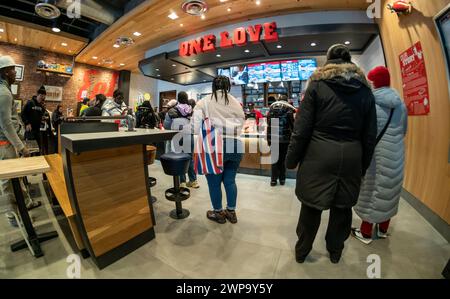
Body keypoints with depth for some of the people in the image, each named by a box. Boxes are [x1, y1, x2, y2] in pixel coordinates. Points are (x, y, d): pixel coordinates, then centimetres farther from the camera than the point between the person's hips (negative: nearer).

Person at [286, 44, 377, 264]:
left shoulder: (318, 83, -2)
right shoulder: (365, 89, 9)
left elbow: (302, 128, -9)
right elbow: (370, 135, 9)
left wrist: (291, 160, -1)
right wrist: (363, 165, 18)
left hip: (319, 156, -3)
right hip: (351, 158, 4)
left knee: (311, 207, 10)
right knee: (342, 208, 19)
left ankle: (301, 251, 30)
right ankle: (335, 251, 40)